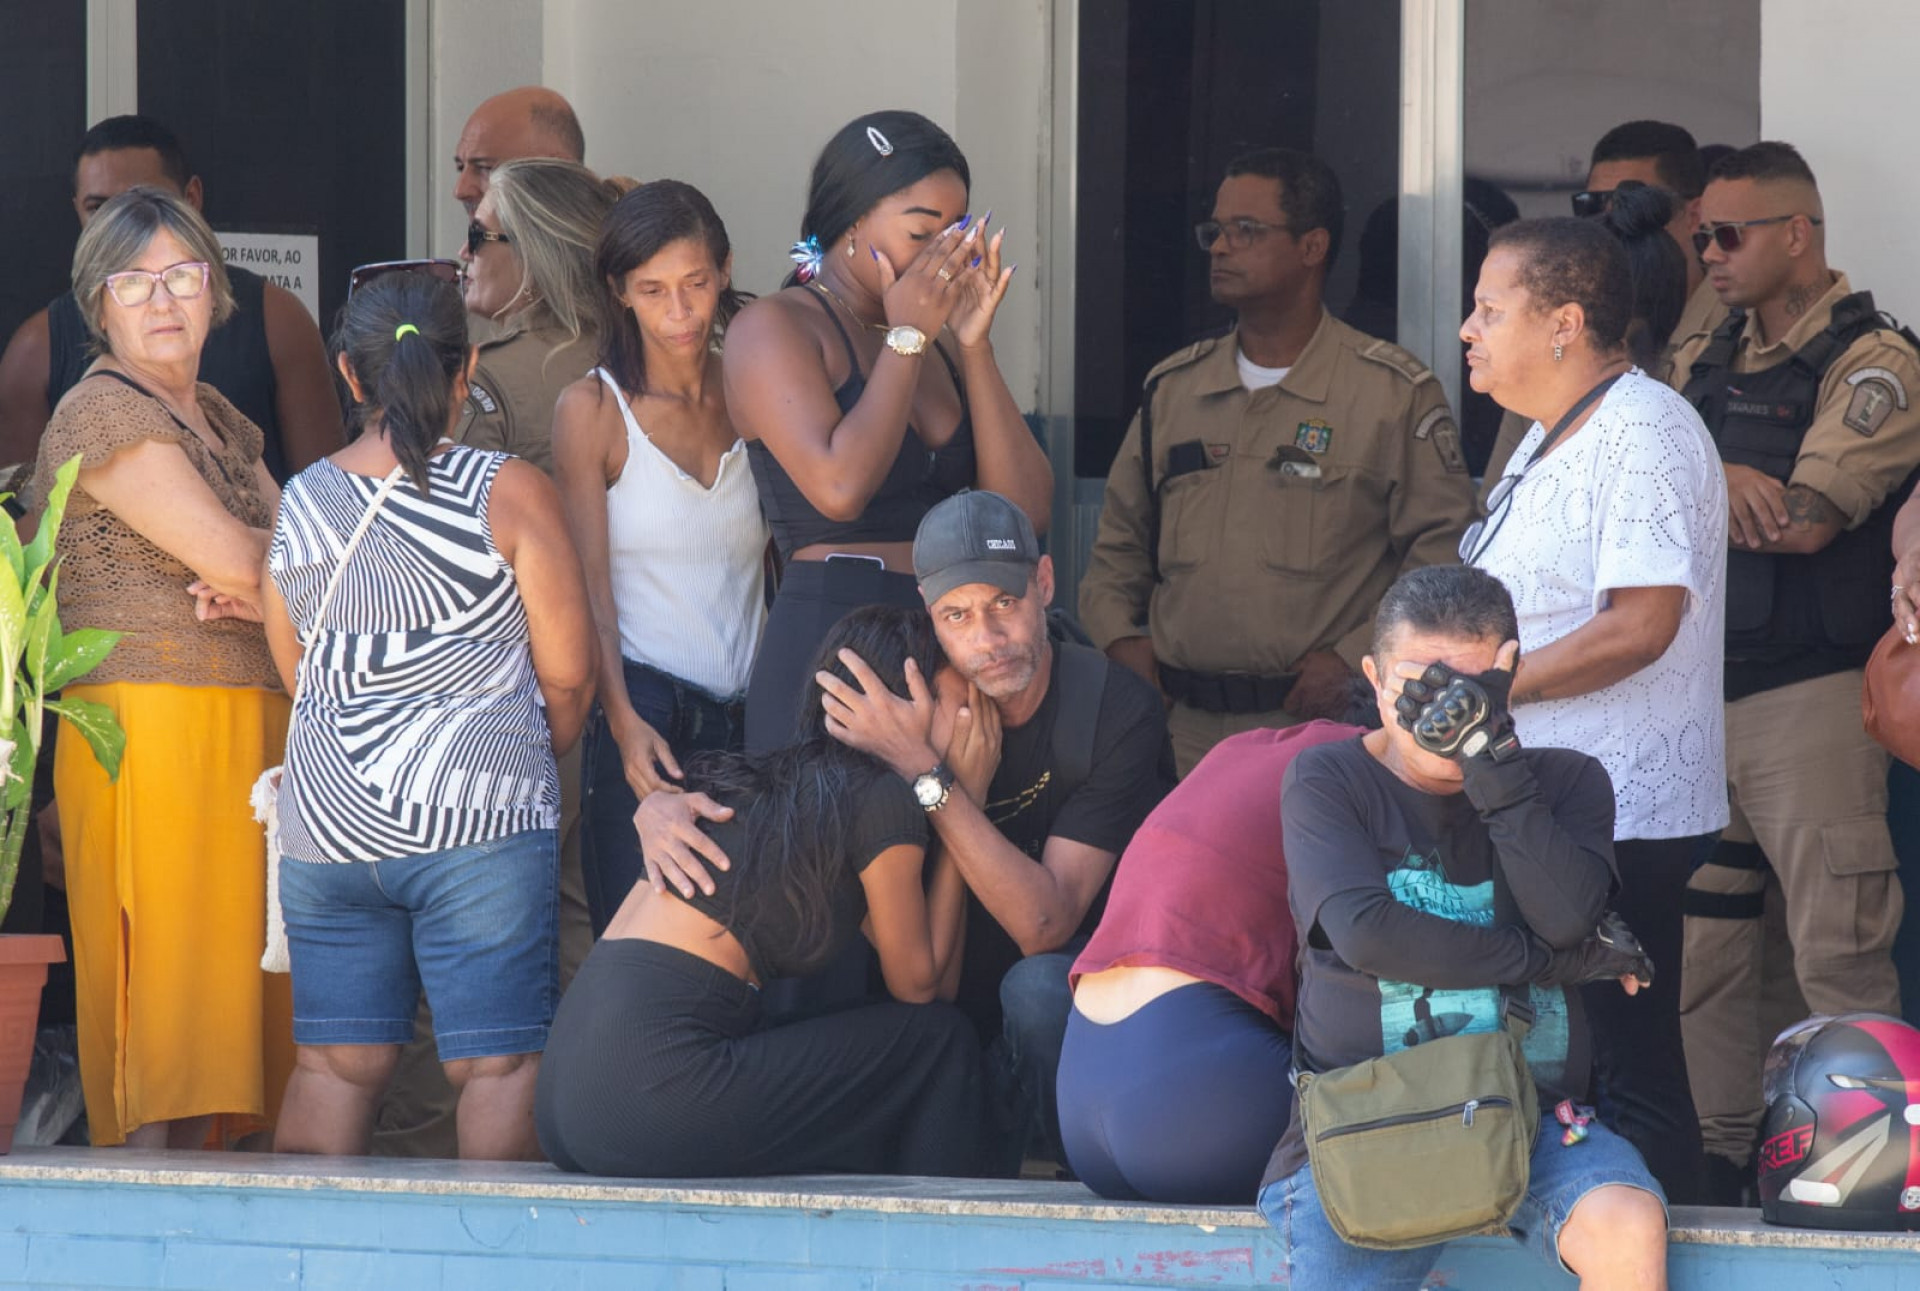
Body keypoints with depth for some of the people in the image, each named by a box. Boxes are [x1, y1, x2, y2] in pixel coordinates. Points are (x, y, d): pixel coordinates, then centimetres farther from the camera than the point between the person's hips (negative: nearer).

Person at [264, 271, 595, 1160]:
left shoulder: (301, 503, 6)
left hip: (326, 822, 4)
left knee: (334, 1063, 7)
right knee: (497, 1060, -2)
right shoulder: (508, 494, -6)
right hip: (480, 817, -4)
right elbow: (568, 672, -3)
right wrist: (536, 749, 17)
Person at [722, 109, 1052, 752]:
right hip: (825, 648, -6)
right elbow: (840, 488, -17)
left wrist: (974, 345, 1)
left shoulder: (937, 346, 17)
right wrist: (906, 336, -8)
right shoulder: (773, 327, -1)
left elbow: (1025, 513, 6)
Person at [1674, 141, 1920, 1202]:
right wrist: (1720, 481, -13)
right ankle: (1714, 1158, 17)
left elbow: (1803, 522, -17)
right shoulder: (1702, 364, 18)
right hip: (1694, 694, 7)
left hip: (1810, 695, -7)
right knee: (1697, 952, 9)